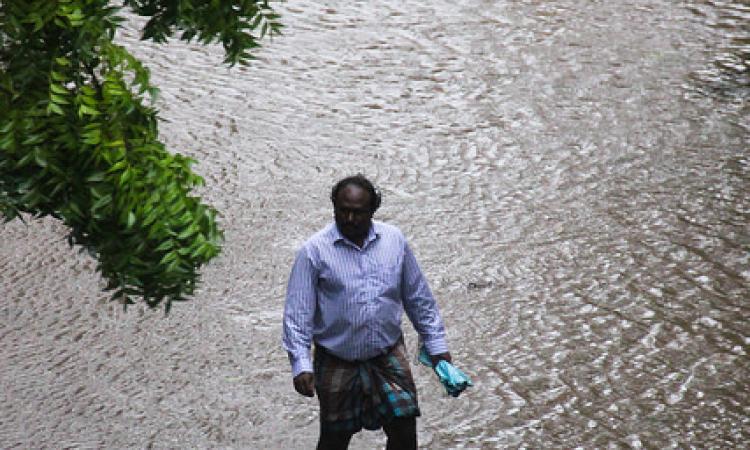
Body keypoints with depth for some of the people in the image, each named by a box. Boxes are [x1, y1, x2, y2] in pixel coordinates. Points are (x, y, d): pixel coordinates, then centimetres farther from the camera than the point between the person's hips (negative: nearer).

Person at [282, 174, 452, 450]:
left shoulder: (394, 241, 0)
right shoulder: (315, 251, -10)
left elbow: (418, 298, 9)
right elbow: (297, 312, -10)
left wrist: (436, 345, 9)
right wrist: (301, 364, -18)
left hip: (388, 356, 2)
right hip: (337, 364, -2)